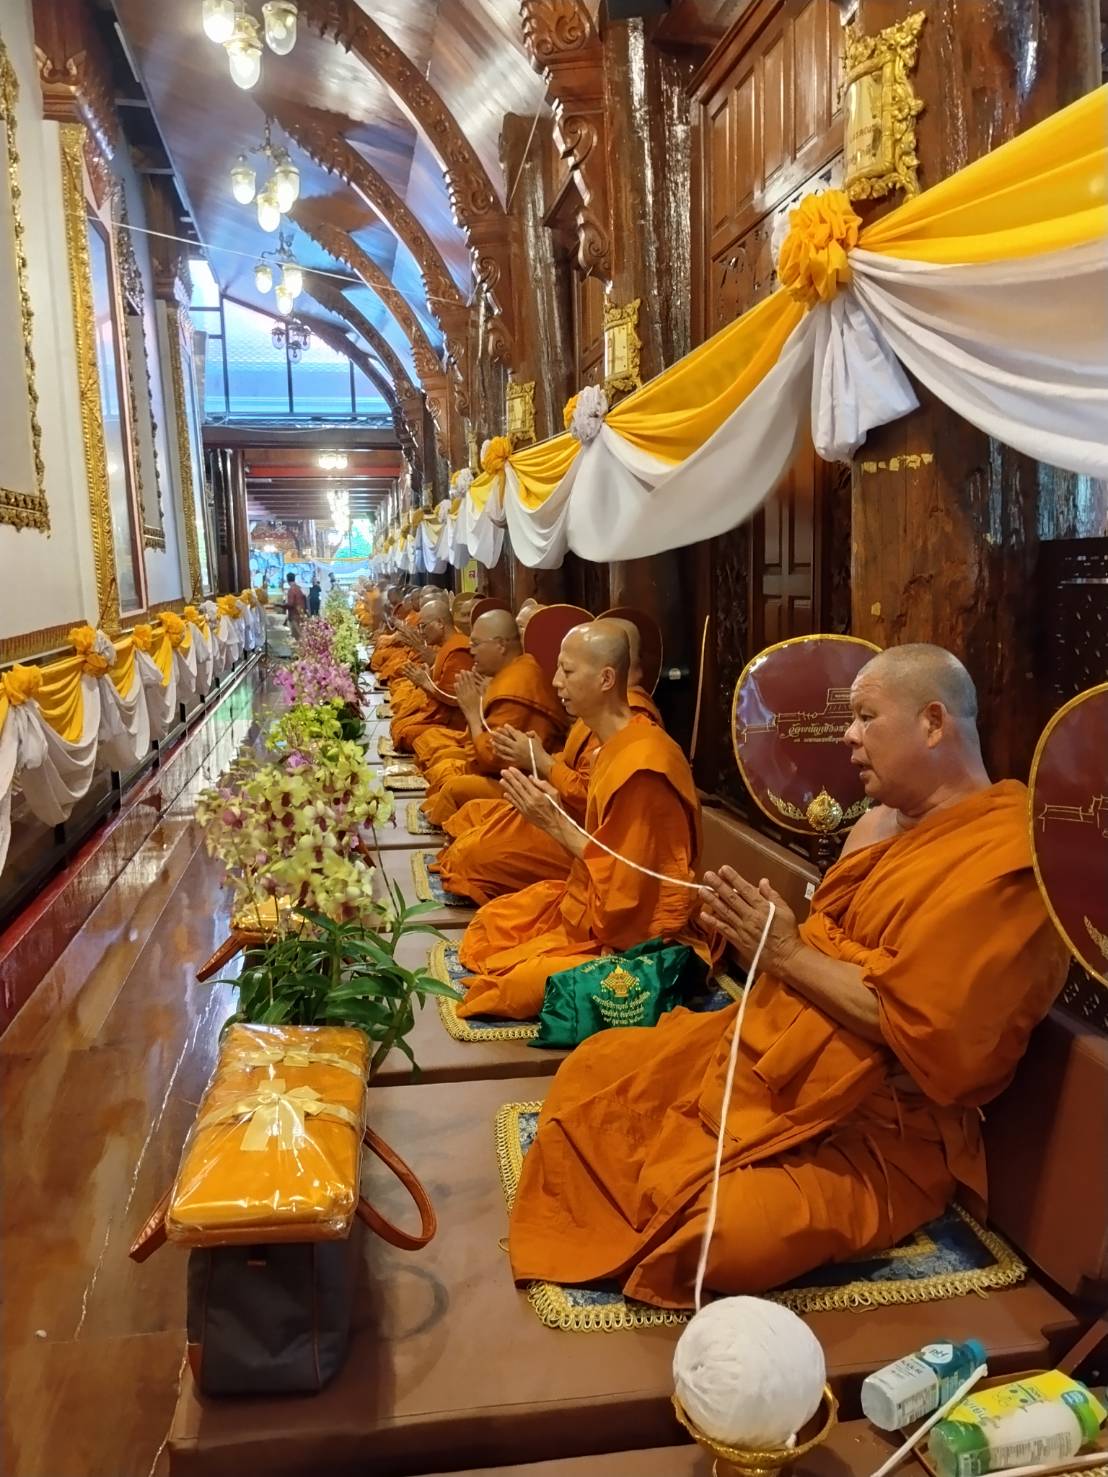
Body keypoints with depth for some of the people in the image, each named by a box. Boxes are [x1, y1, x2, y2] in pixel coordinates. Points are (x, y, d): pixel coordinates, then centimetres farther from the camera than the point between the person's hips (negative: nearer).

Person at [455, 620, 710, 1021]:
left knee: (517, 982, -18)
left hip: (638, 933, -10)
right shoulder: (616, 745, 3)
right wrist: (554, 814, -7)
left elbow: (624, 887, -25)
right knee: (489, 924, 10)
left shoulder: (640, 764, -27)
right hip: (598, 901, 10)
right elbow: (603, 842, 7)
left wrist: (556, 824, -20)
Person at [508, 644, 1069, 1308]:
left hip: (879, 1129, -9)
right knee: (593, 1070, 9)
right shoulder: (894, 824, 10)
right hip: (770, 1055, 9)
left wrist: (787, 954, -19)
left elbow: (914, 1024, -26)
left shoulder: (1005, 860, -20)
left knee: (725, 1234, -31)